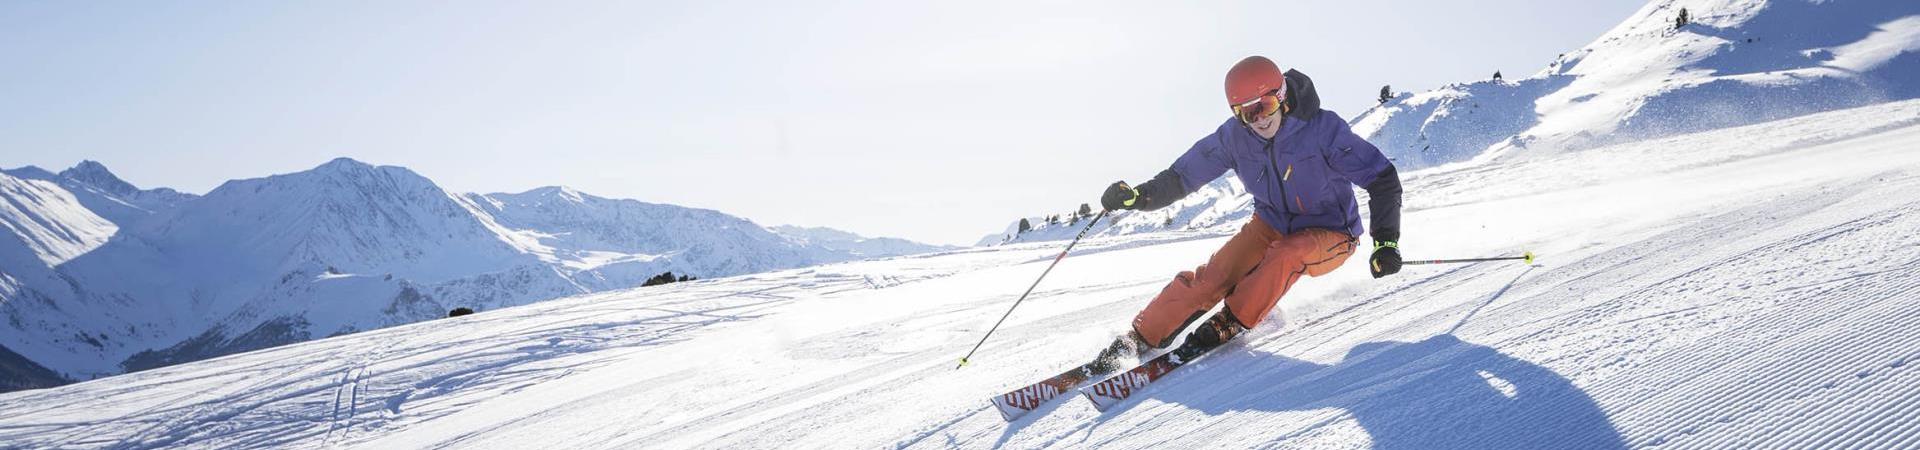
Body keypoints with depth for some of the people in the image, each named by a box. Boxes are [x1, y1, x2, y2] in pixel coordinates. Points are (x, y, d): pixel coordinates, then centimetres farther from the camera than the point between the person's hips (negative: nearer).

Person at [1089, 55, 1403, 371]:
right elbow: (1184, 174, -4)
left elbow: (1382, 178, -19)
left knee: (1287, 254, -36)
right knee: (1214, 274, -18)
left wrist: (1386, 242, -29)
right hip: (1272, 226, 3)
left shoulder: (1324, 128, -23)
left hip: (1329, 236, -3)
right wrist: (1137, 196, -21)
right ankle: (1141, 338, -11)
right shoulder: (1234, 136, -12)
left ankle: (1230, 323, -17)